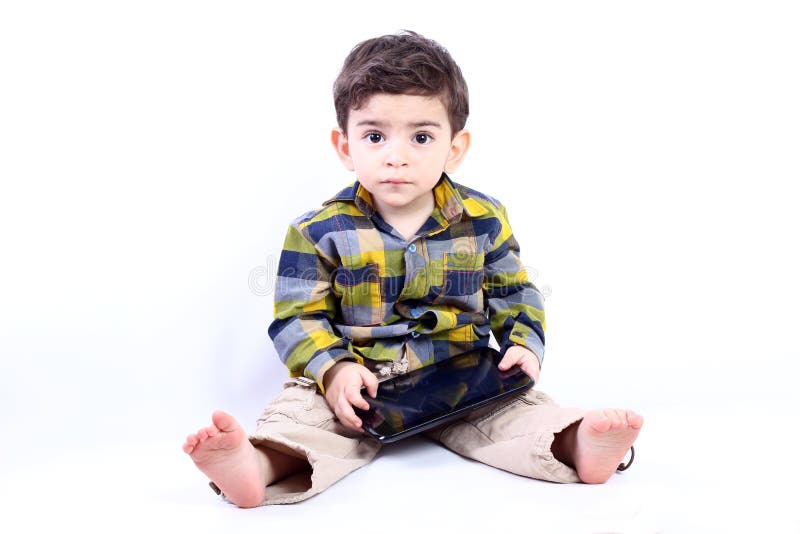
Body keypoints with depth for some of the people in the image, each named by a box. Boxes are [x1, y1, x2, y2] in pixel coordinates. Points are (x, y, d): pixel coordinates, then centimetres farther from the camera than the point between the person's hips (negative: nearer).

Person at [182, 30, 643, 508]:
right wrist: (334, 369, -22)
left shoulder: (484, 221, 0)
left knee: (517, 409, -21)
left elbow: (514, 295, 10)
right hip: (358, 385, -1)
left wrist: (523, 345, -8)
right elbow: (299, 317, -5)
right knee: (302, 410, -26)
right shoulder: (320, 231, -6)